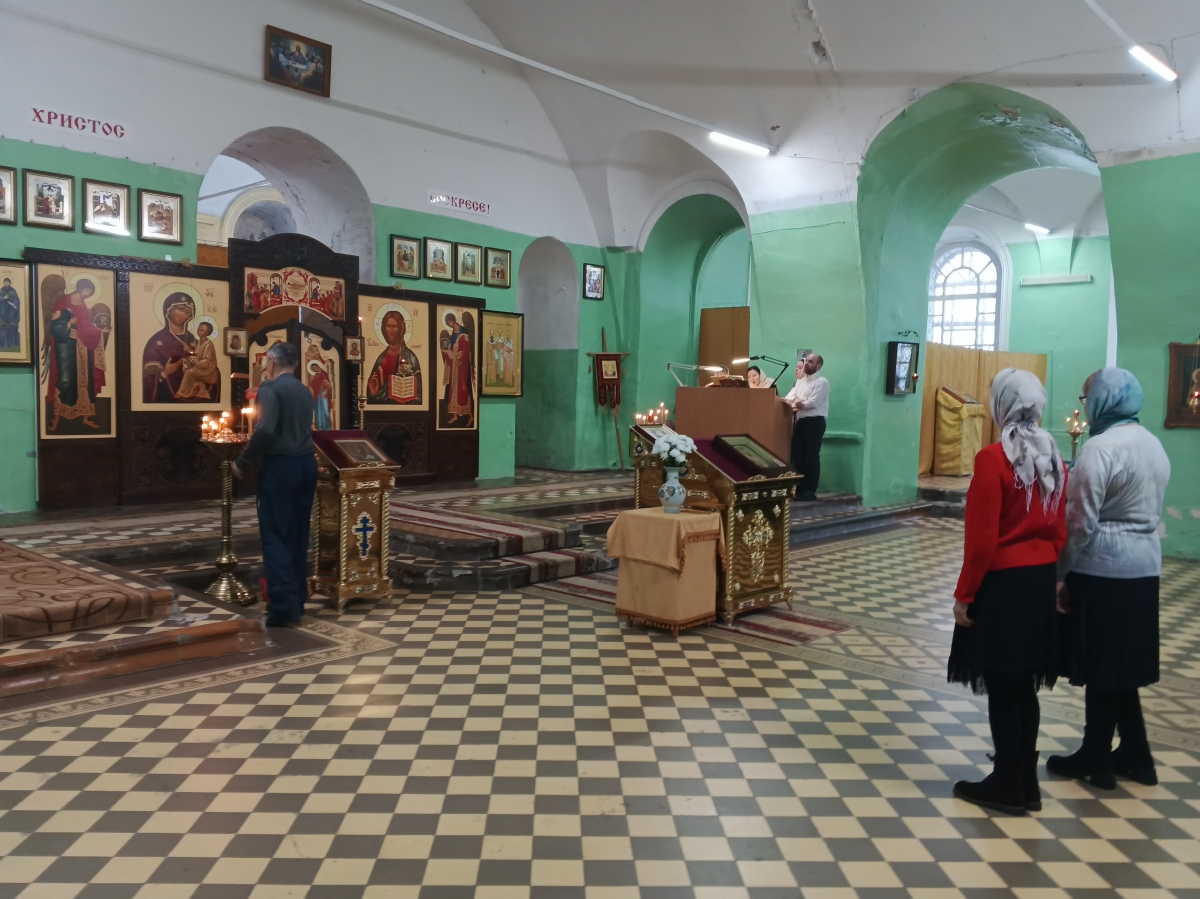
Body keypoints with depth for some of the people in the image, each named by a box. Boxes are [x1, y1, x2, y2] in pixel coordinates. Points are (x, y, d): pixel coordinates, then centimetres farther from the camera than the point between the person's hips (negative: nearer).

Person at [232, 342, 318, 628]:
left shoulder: (270, 387, -9)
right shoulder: (304, 391, 13)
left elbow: (265, 431, -20)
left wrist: (242, 462, -10)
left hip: (280, 466, -7)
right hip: (306, 464, 7)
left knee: (276, 536, -3)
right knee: (297, 535, 13)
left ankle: (284, 607, -6)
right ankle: (297, 599, 17)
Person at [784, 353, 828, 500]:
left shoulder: (822, 382, -7)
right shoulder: (801, 381, 17)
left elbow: (812, 402, -16)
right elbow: (790, 397, 8)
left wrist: (798, 403, -9)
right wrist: (792, 401, -13)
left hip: (814, 422, -8)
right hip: (800, 421, 8)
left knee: (812, 456, -2)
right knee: (797, 455, 9)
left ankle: (810, 490, 4)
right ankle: (799, 487, 18)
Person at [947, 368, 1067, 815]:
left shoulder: (992, 458, -17)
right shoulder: (1054, 459, 6)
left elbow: (982, 539, -18)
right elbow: (1059, 532, 10)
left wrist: (964, 594, -10)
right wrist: (1046, 575, 20)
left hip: (1002, 584, -8)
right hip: (1040, 582, 8)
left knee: (1001, 687, 3)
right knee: (1023, 686, 16)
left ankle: (1008, 786, 13)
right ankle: (1026, 782, 25)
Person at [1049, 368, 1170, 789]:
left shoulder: (1101, 448, -17)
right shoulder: (1153, 444, 10)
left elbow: (1080, 523, -18)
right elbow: (1151, 512, 17)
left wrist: (1058, 573, -9)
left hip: (1103, 569, -8)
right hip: (1144, 566, 8)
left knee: (1101, 667, 3)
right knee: (1120, 665, 17)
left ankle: (1096, 759, 15)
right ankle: (1135, 755, 25)